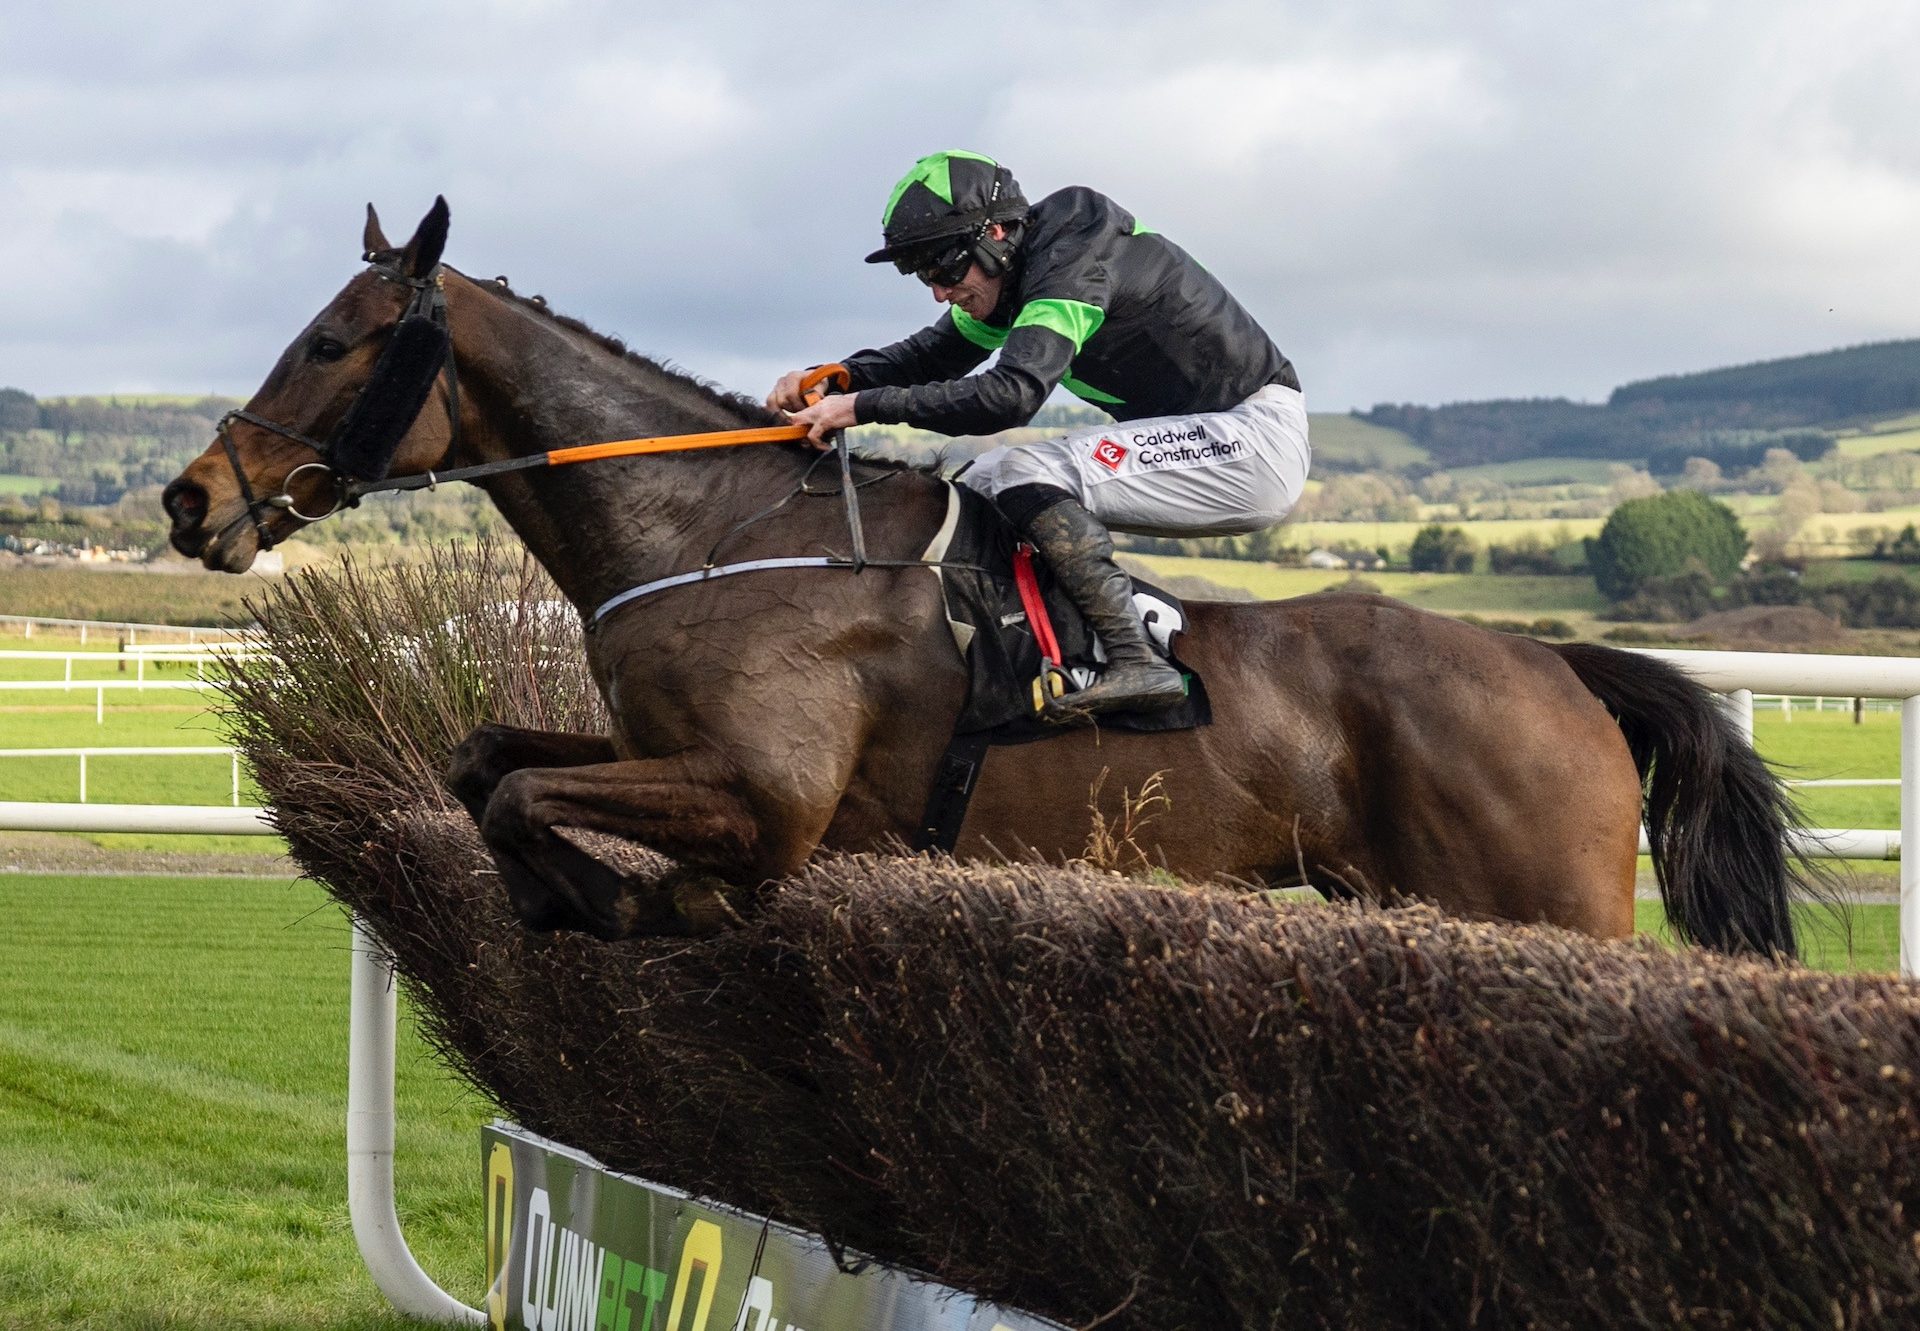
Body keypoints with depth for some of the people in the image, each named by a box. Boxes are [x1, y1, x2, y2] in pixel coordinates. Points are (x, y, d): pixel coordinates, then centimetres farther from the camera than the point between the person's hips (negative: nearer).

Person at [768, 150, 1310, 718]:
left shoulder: (1075, 263, -23)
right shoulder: (1011, 272, 6)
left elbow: (1011, 393, -34)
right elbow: (933, 355, 16)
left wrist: (865, 406, -31)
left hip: (1259, 437, -10)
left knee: (1027, 477, -25)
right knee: (983, 483, 8)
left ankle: (1135, 664, -29)